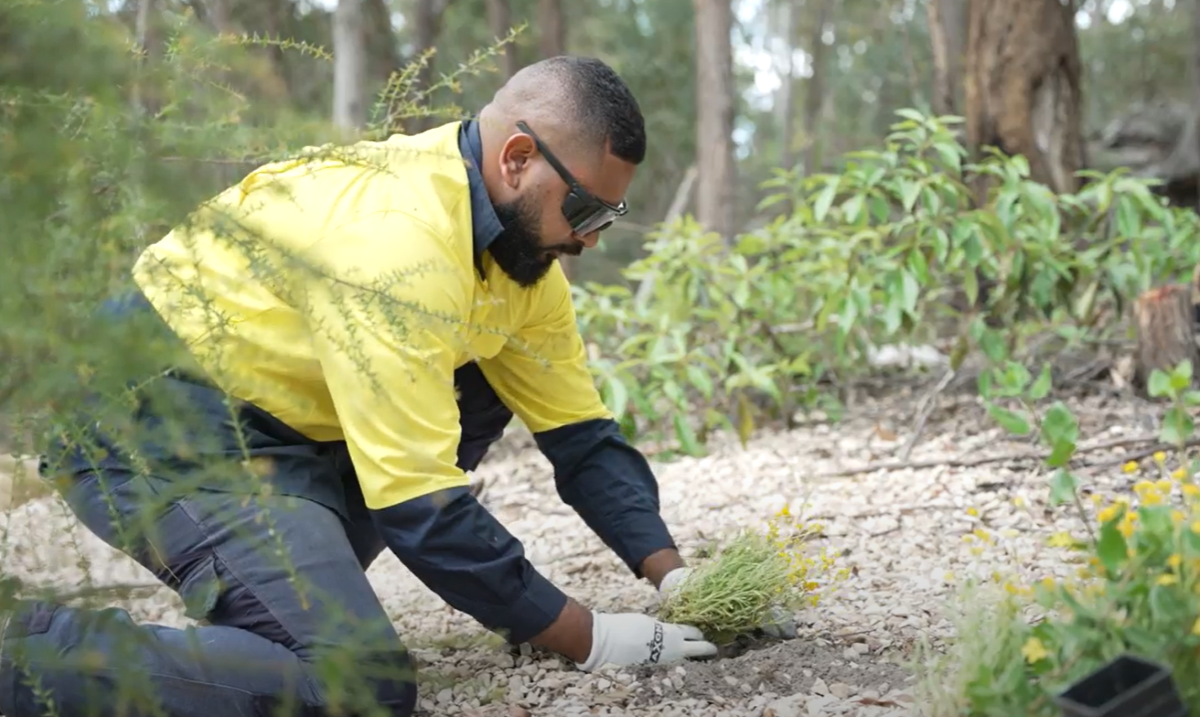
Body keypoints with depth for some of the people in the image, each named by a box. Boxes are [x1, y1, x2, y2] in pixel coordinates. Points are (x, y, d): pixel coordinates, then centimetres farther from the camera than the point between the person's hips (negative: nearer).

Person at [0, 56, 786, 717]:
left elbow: (583, 435, 7)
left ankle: (286, 594, 6)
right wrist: (588, 638, -19)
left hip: (265, 419, 10)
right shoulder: (395, 239, -27)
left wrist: (672, 574, -6)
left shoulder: (518, 238, 2)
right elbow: (422, 506, -27)